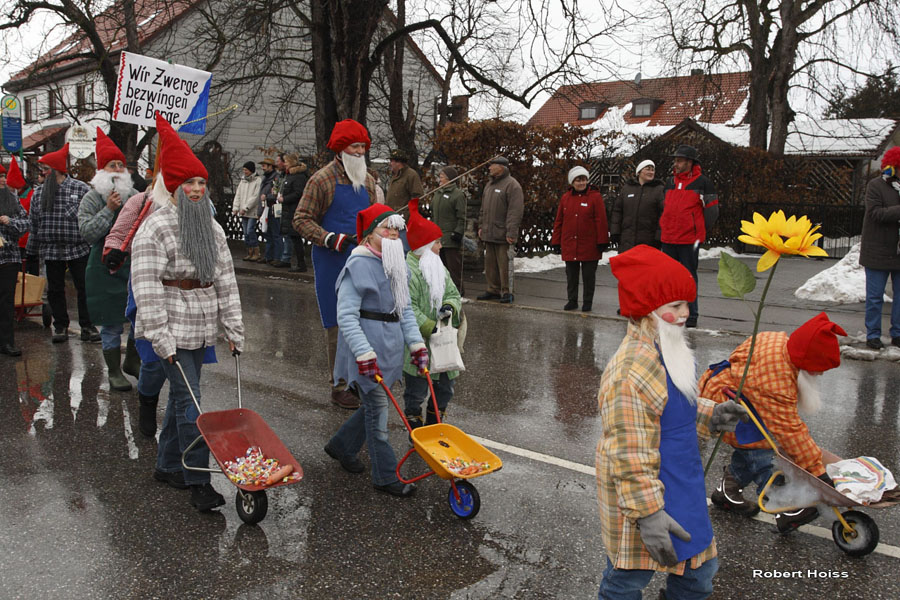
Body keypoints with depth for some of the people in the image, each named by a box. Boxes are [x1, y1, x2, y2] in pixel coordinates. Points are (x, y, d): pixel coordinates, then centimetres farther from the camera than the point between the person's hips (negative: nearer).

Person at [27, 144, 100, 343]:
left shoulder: (81, 189, -3)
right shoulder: (38, 194, 9)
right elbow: (34, 224, 13)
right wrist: (31, 251, 12)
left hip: (78, 250, -4)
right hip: (51, 251, 4)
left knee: (84, 289, 1)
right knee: (55, 290, 9)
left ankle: (87, 326, 12)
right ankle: (60, 326, 22)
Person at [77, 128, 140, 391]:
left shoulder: (135, 196, 8)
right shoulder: (92, 199, -3)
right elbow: (87, 232, -14)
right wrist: (109, 210, -18)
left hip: (135, 265, 4)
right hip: (106, 268, -4)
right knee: (112, 324, 4)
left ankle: (132, 361, 29)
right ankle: (114, 372, 18)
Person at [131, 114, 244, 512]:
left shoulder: (211, 228, 11)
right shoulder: (155, 228, -10)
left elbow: (225, 280, 11)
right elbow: (146, 287, -15)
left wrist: (233, 328, 7)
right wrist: (160, 338, -18)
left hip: (201, 327, 7)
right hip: (172, 329, -7)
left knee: (181, 396, 16)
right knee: (188, 400, -8)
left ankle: (167, 466, 31)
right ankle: (198, 482, -1)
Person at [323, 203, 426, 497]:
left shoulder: (397, 265, 11)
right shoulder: (359, 265, -15)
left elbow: (405, 310, 16)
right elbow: (346, 316, -19)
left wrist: (417, 344, 7)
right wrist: (365, 355, -25)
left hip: (391, 345, 8)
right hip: (367, 345, -8)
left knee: (376, 404, 17)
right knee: (377, 408, 0)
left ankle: (341, 446, 40)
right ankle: (386, 477, 12)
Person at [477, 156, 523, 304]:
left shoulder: (512, 185, -9)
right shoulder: (489, 185, 19)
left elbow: (515, 211, -16)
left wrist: (511, 233, -21)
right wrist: (481, 226, 18)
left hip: (502, 234, -8)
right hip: (488, 233, 8)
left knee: (504, 264, -6)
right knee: (490, 264, 12)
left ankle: (506, 292, 2)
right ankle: (493, 290, 21)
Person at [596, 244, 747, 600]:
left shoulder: (666, 354, 4)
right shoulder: (631, 373, -28)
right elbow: (630, 456, -27)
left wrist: (710, 415, 5)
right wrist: (648, 515, -25)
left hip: (682, 492, 9)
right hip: (644, 499, -9)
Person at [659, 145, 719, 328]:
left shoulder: (703, 183, -4)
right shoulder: (670, 182, 13)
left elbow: (712, 210, 0)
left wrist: (699, 231, 1)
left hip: (690, 240, -5)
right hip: (668, 239, 6)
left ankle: (691, 315, 9)